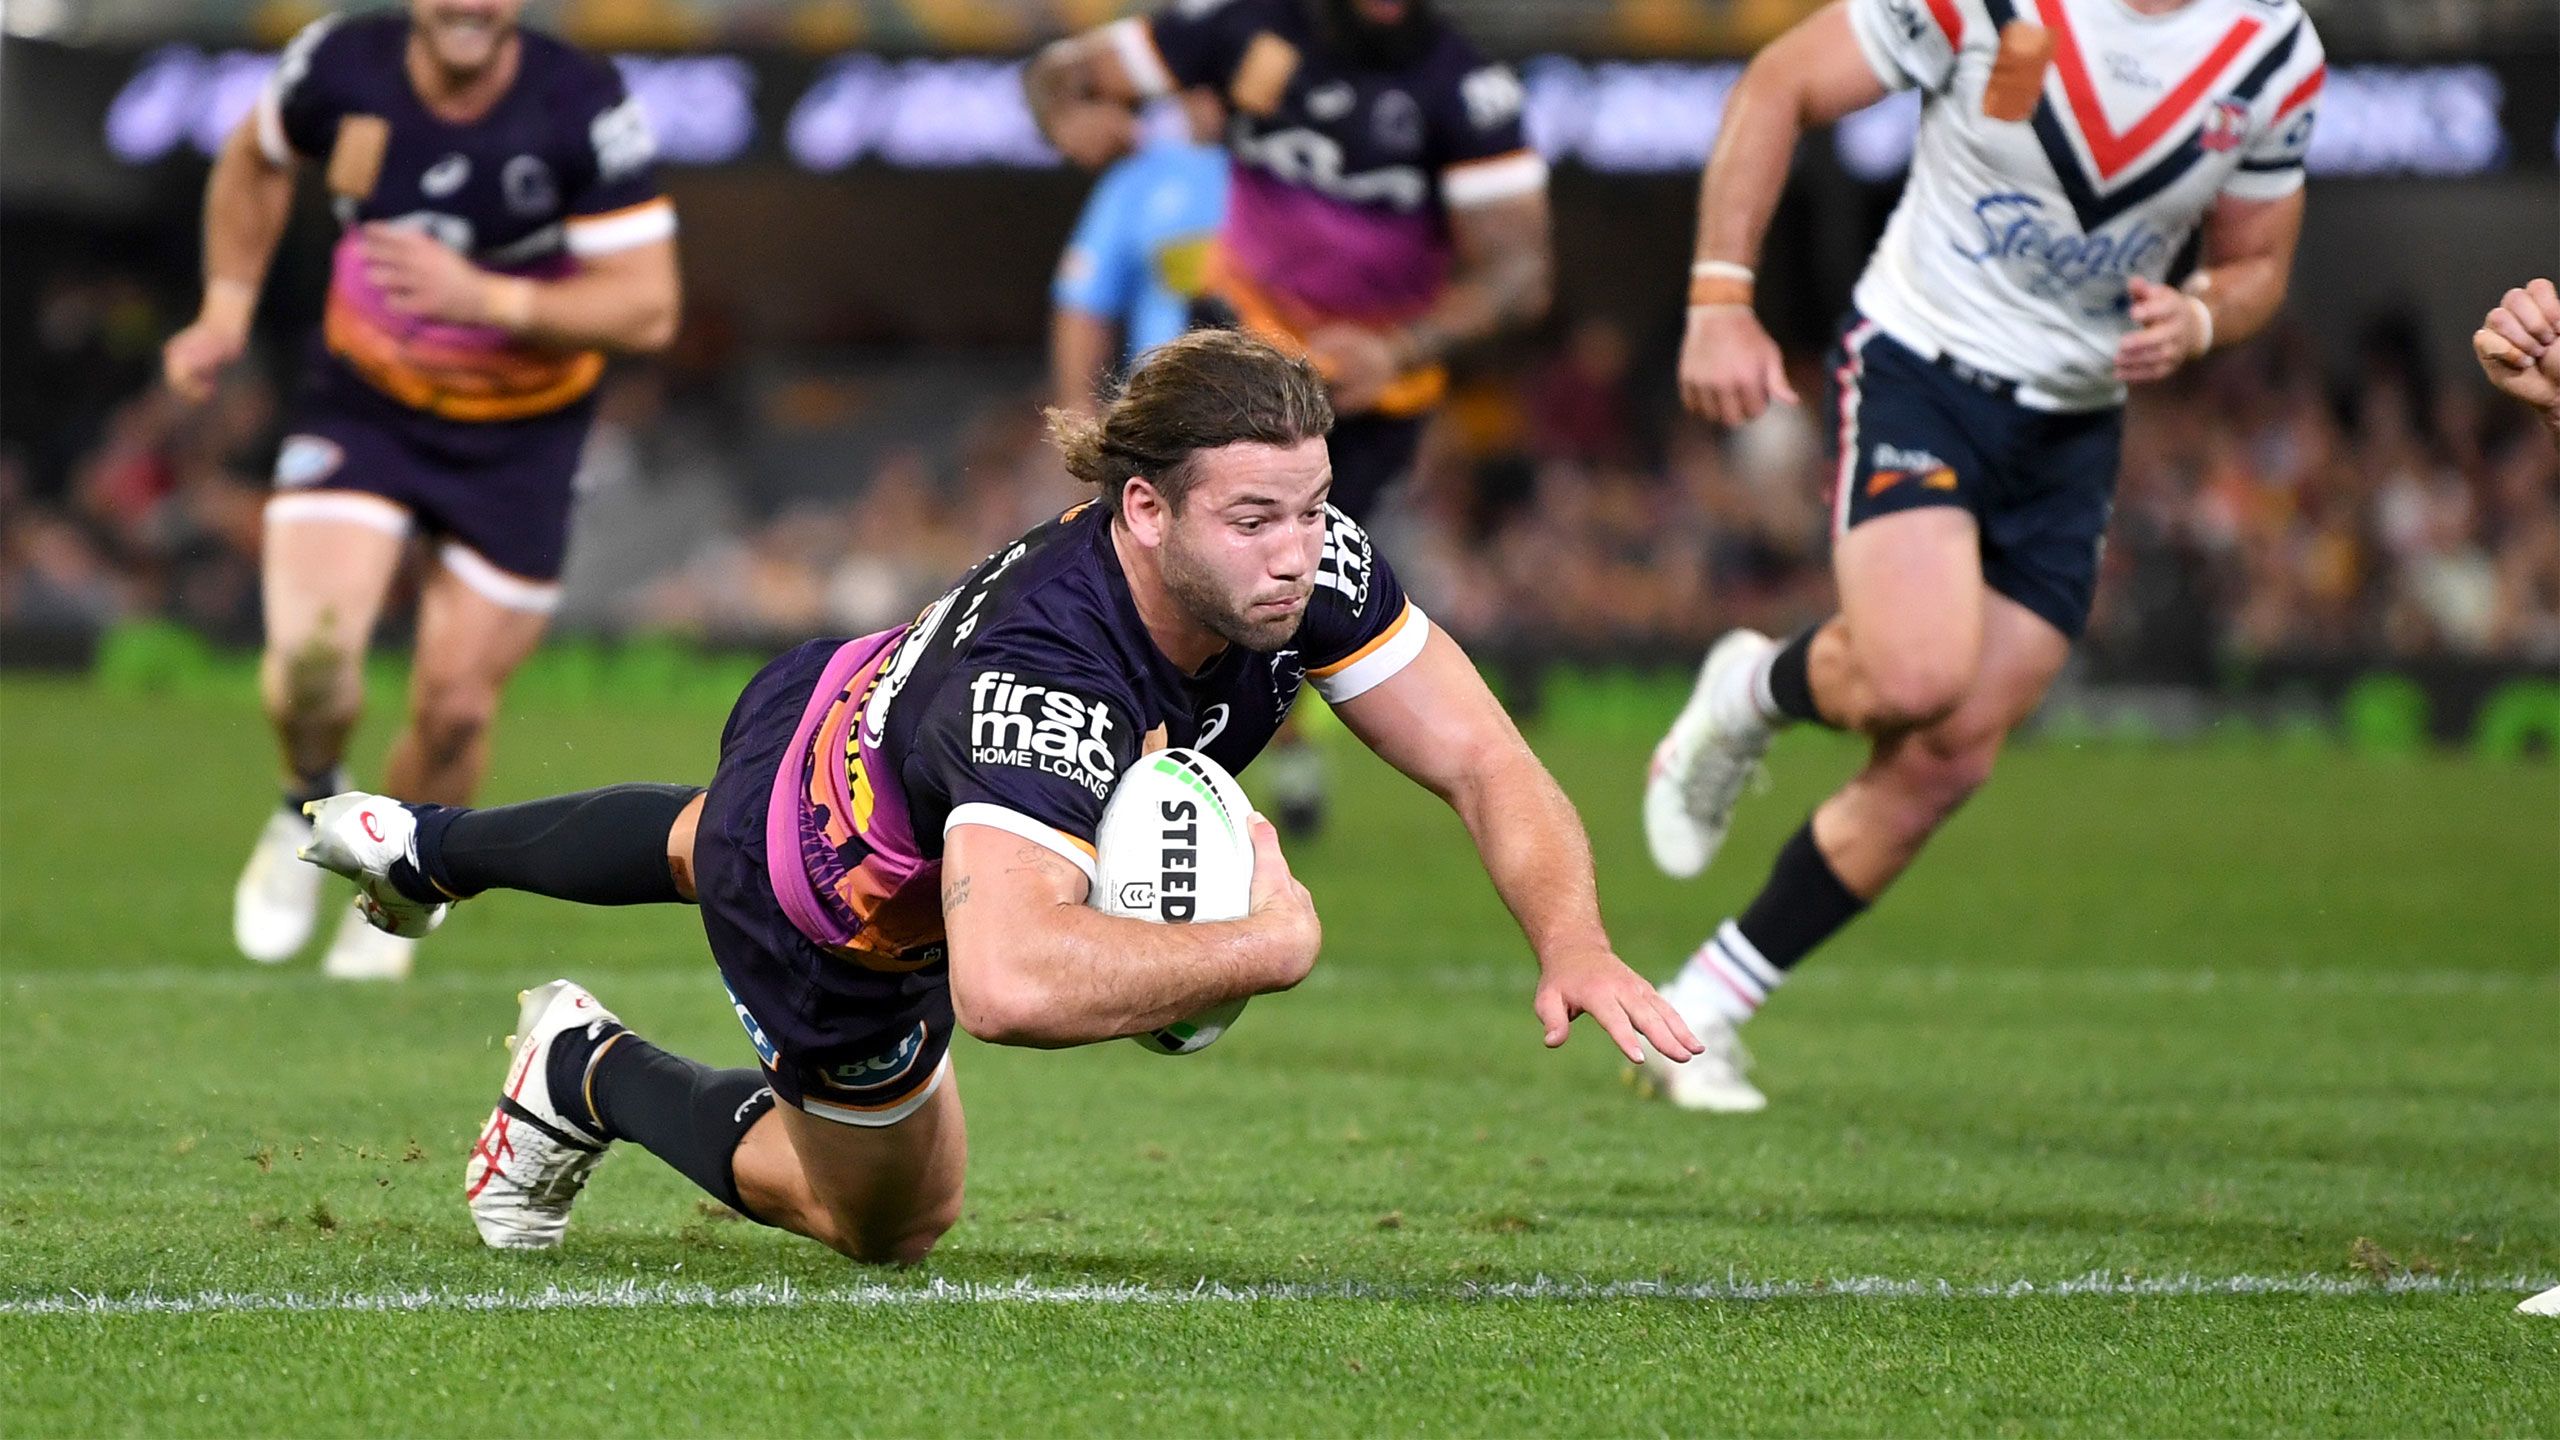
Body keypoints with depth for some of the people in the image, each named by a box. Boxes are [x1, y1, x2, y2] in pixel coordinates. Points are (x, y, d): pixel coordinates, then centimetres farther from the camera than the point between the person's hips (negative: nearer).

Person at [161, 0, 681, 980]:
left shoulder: (585, 110, -23)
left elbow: (647, 308, -22)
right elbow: (253, 161, 10)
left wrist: (487, 298, -33)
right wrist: (227, 309, 3)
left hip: (521, 433, -1)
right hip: (362, 401, 1)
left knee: (454, 706, 1)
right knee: (311, 649, -21)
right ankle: (311, 805, 14)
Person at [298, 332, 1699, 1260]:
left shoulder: (1302, 562, -31)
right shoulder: (1045, 683, -51)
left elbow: (1484, 763, -26)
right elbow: (1008, 982, -65)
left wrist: (1573, 942, -44)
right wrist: (1274, 940, -56)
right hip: (840, 934, -7)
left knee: (708, 846, 42)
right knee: (884, 1216, 21)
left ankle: (427, 847, 69)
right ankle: (590, 1074, 38)